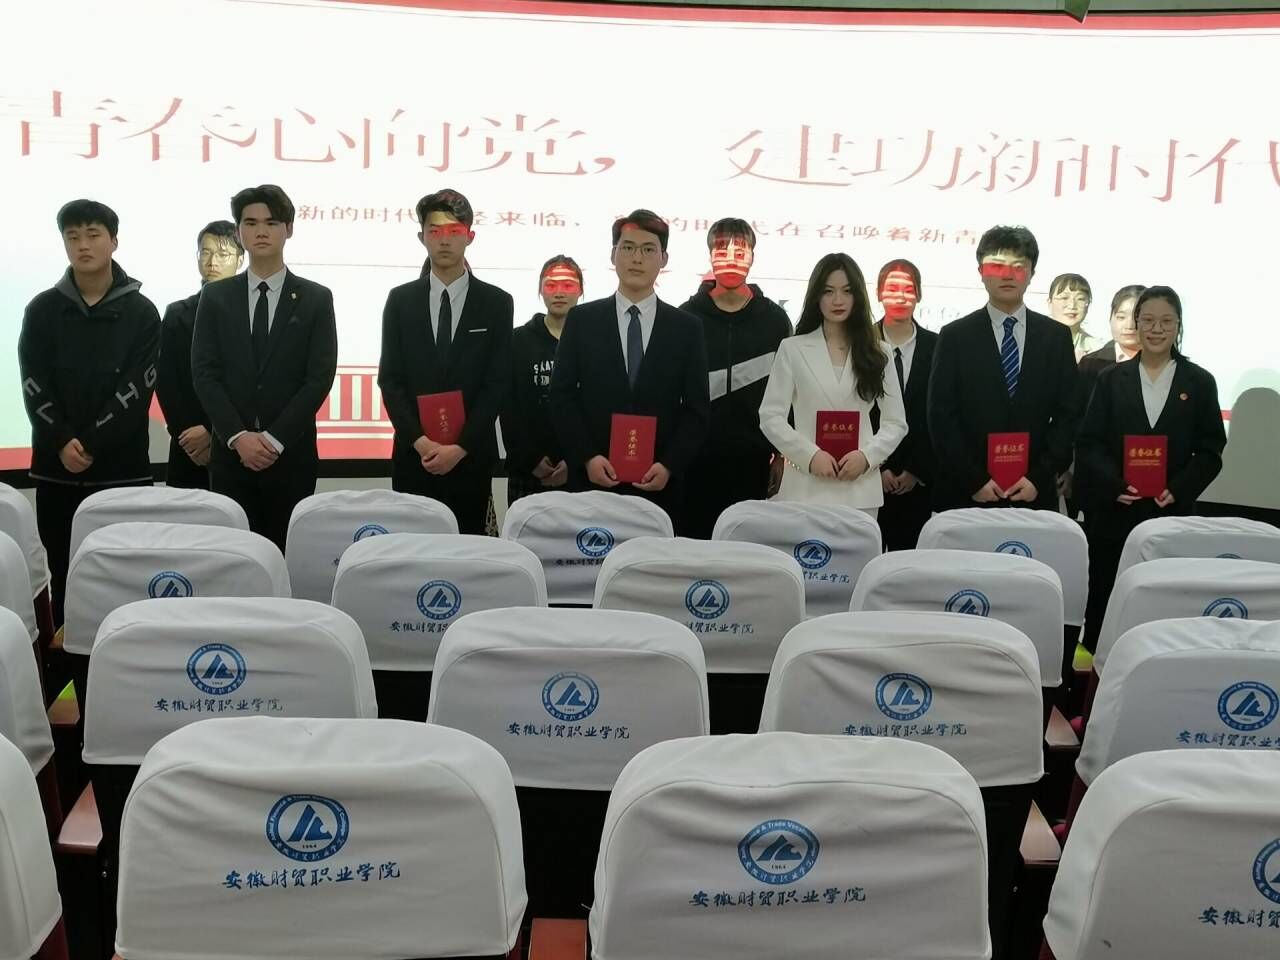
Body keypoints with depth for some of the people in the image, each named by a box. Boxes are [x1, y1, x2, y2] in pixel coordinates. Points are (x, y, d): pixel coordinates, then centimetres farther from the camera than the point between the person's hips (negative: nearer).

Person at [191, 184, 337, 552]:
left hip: (292, 455, -1)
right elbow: (204, 373, 1)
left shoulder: (315, 298, 4)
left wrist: (275, 438, -12)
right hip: (230, 453, 1)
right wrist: (238, 436, -11)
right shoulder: (216, 296, 8)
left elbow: (320, 378, -4)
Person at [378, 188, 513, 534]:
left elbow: (496, 384, -3)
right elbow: (390, 379, 2)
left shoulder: (496, 303, 2)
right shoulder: (401, 300, 6)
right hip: (413, 454, 1)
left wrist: (461, 446, -12)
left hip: (471, 456, -1)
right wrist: (419, 440, -11)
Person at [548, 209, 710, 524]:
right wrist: (587, 457, -9)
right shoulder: (581, 320, 6)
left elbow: (698, 409, 4)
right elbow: (562, 397, 3)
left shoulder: (687, 328, 7)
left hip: (661, 487, 0)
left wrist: (669, 465, -9)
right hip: (593, 482, 0)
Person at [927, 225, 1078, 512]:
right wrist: (974, 481, -9)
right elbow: (941, 417, -2)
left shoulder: (1056, 337, 8)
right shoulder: (955, 336, 3)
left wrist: (1039, 478, -5)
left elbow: (1067, 415, 6)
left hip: (1035, 496, 1)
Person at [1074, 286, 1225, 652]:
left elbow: (1210, 450, 4)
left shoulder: (1200, 382, 6)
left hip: (1172, 513, 0)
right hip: (1113, 511, 1)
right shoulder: (1111, 379, 7)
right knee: (1103, 599, 3)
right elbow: (1088, 443, 2)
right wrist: (1114, 484, -15)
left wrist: (1178, 490, -12)